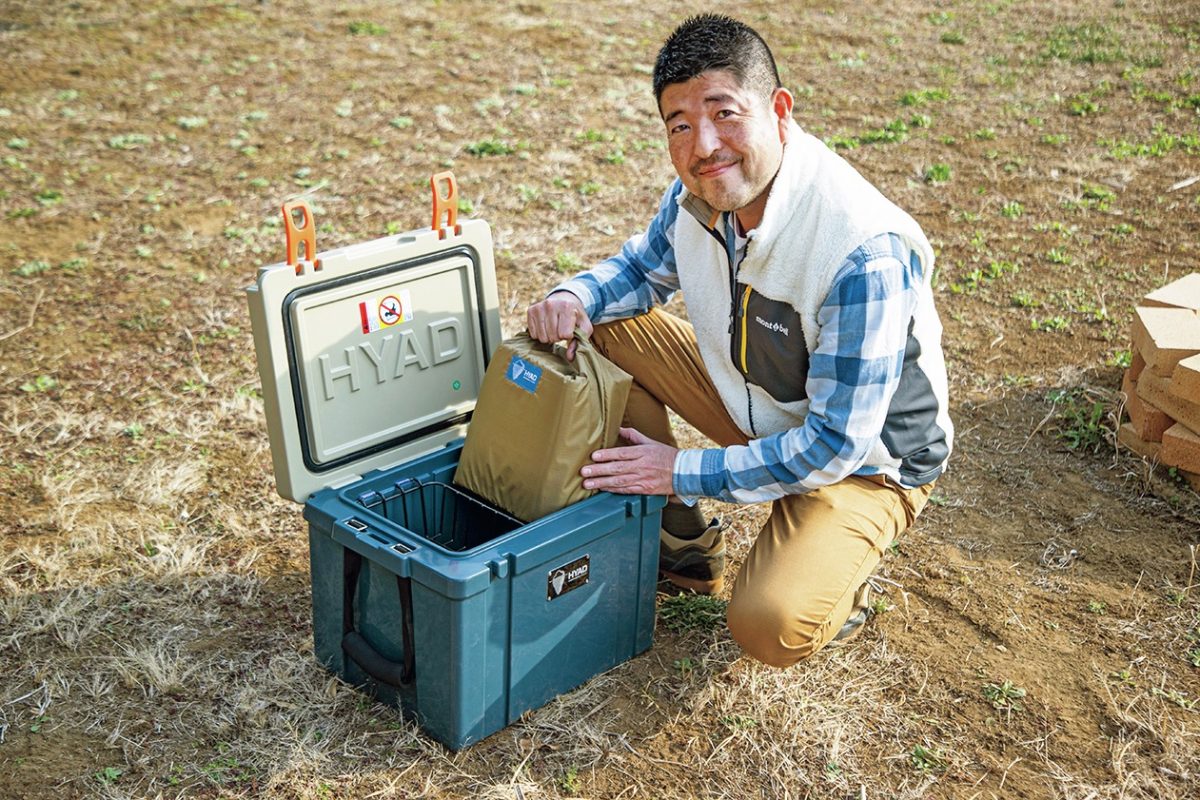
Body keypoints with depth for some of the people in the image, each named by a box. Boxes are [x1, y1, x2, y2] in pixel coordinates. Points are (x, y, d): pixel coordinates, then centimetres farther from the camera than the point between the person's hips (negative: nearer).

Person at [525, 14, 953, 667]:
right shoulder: (702, 192, -13)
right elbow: (645, 267, 9)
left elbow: (834, 445, -30)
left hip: (864, 460, -7)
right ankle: (684, 546, 8)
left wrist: (684, 472, -24)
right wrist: (574, 298, -14)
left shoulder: (865, 255, -35)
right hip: (750, 401, 7)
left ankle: (830, 571, 9)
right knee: (600, 328, -5)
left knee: (771, 626, -30)